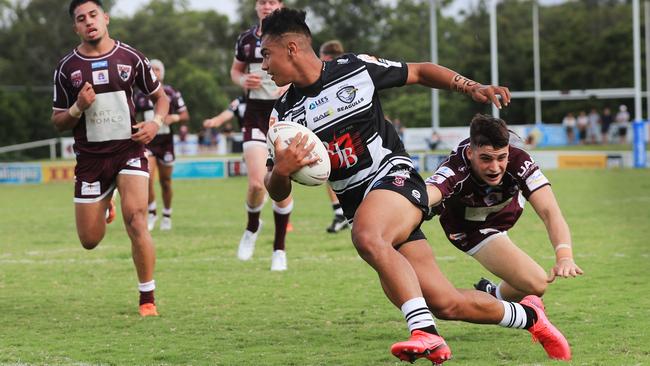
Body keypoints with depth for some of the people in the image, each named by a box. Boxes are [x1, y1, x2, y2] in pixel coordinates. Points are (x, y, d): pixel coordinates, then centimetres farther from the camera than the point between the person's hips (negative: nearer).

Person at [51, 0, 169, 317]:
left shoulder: (131, 58, 0)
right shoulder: (67, 68, 0)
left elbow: (160, 97, 12)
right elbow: (58, 121, 6)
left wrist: (155, 122, -8)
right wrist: (78, 108, -15)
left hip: (129, 150, -1)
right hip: (90, 157, 1)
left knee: (136, 223, -21)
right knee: (89, 241, 6)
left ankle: (147, 299, -6)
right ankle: (104, 205, 44)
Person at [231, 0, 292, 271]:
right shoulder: (246, 40, 5)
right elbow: (235, 70, 20)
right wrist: (243, 81, -3)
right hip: (255, 114, 1)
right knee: (257, 183, -14)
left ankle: (279, 249, 16)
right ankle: (252, 227, 18)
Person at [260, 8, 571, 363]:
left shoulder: (355, 69, -4)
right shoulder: (283, 114, 4)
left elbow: (419, 72, 11)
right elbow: (277, 193, 0)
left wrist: (473, 88, 0)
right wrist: (280, 170, -23)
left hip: (395, 175, -4)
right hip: (359, 206, 4)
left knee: (368, 238, -38)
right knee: (445, 303, -3)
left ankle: (425, 334, -39)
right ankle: (527, 314, 22)